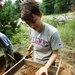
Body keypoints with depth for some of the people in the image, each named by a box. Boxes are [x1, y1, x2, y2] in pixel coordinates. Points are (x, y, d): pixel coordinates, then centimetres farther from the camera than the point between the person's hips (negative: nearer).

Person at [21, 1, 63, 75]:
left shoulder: (53, 32, -29)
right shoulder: (30, 29, -12)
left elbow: (55, 53, -20)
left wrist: (46, 67, -31)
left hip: (48, 63, -4)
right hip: (35, 62, 4)